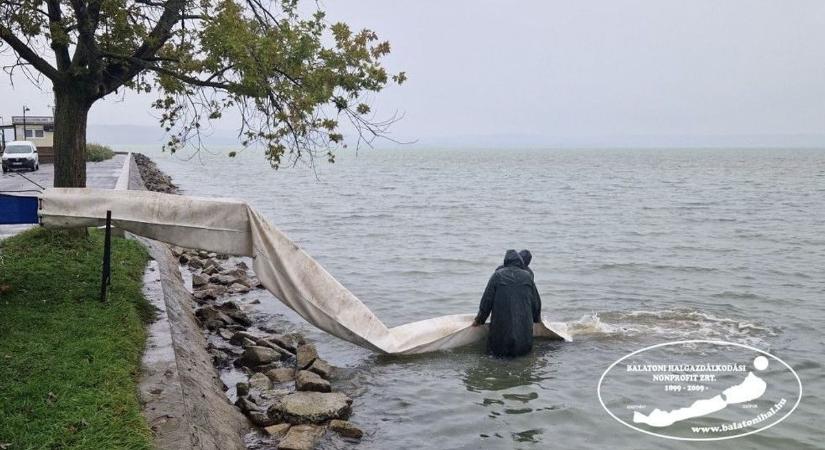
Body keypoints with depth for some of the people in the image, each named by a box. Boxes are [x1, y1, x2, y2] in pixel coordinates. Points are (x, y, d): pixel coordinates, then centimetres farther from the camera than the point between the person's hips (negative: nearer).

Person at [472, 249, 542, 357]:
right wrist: (536, 319, 31)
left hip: (502, 325, -1)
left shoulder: (498, 275, 0)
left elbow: (486, 301, 1)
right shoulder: (527, 276, 6)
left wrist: (479, 320, 14)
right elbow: (536, 302, 13)